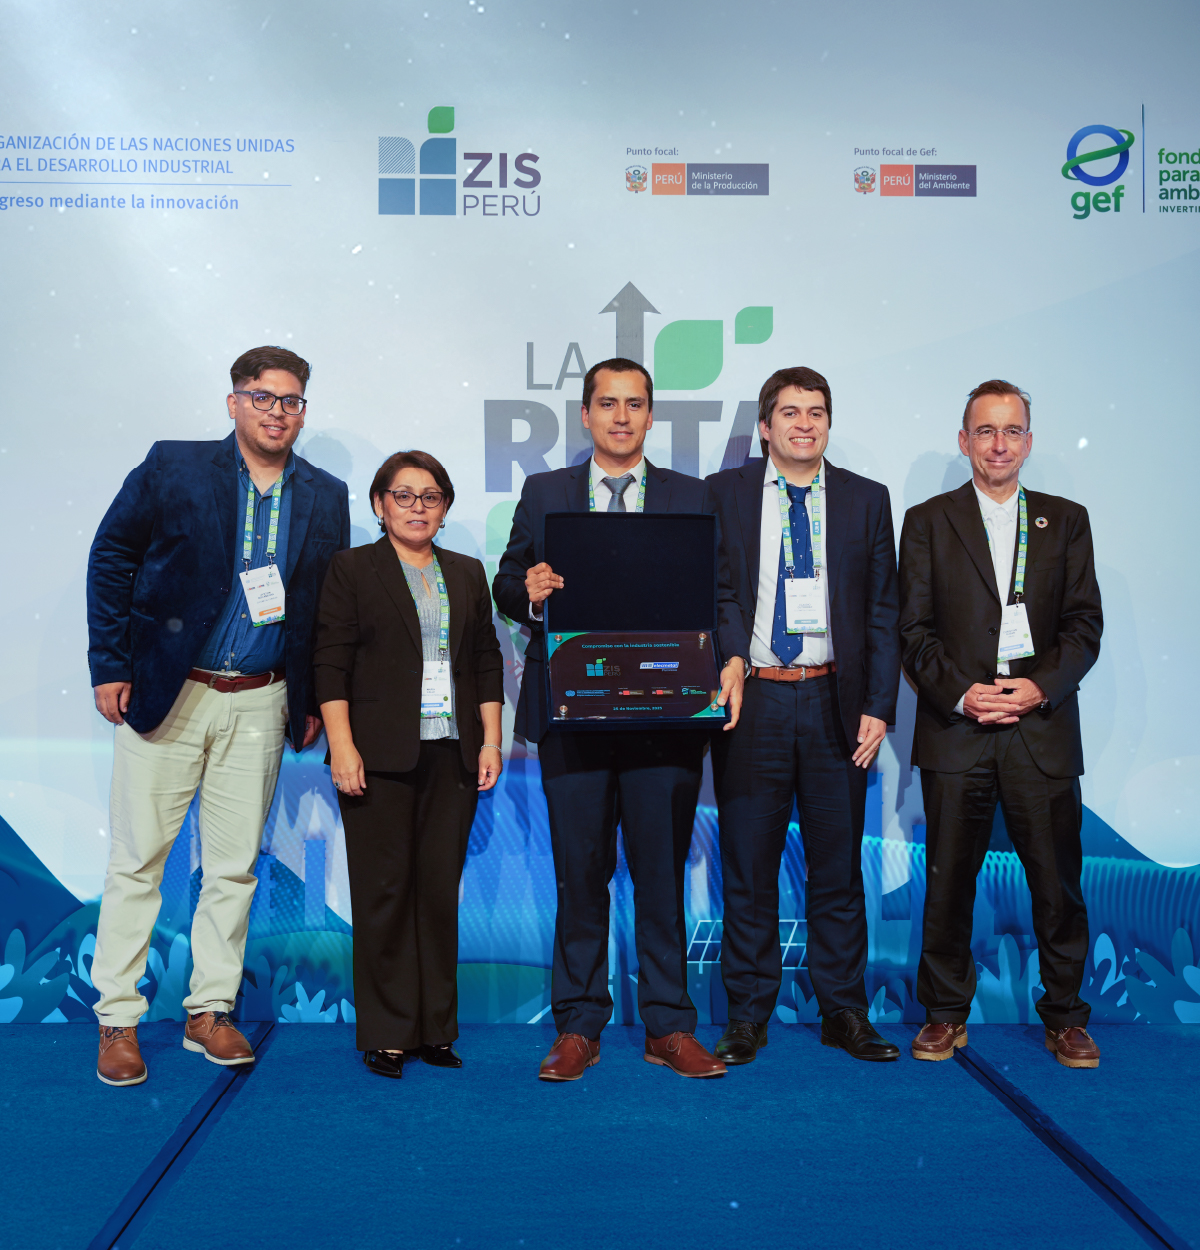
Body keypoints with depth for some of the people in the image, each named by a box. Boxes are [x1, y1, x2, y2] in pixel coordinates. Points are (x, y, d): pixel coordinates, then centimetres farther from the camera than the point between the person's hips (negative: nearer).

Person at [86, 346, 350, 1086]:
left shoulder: (325, 497, 5)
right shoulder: (172, 469, -2)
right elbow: (111, 558, 1)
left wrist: (315, 700, 6)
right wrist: (111, 664, -5)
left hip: (259, 704, 3)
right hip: (165, 693, -2)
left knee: (236, 864, 9)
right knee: (137, 861, 3)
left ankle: (211, 1011, 23)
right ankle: (118, 1021, 16)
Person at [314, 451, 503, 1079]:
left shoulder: (468, 574, 16)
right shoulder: (352, 568, 4)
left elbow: (488, 663, 15)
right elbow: (331, 663, -3)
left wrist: (491, 741, 7)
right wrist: (342, 747, -11)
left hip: (452, 756, 4)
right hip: (380, 756, -3)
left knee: (441, 890, 5)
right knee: (384, 891, 0)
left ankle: (436, 1029, 16)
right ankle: (386, 1034, 11)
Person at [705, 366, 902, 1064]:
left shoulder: (866, 500, 9)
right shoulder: (723, 495, 6)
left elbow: (883, 611, 7)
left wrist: (878, 706, -1)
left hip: (835, 700, 1)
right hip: (751, 700, -1)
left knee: (838, 867, 8)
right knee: (748, 868, 5)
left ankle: (844, 1013, 22)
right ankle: (748, 1017, 18)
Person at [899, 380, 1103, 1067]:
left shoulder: (1066, 519, 13)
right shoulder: (928, 521, 8)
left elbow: (1085, 623, 6)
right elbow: (915, 629, 2)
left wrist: (1041, 686, -10)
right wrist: (960, 694, -11)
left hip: (1043, 726, 1)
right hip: (956, 728, -1)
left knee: (1058, 878, 4)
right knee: (948, 879, 4)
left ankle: (1065, 1016, 21)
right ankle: (946, 1014, 19)